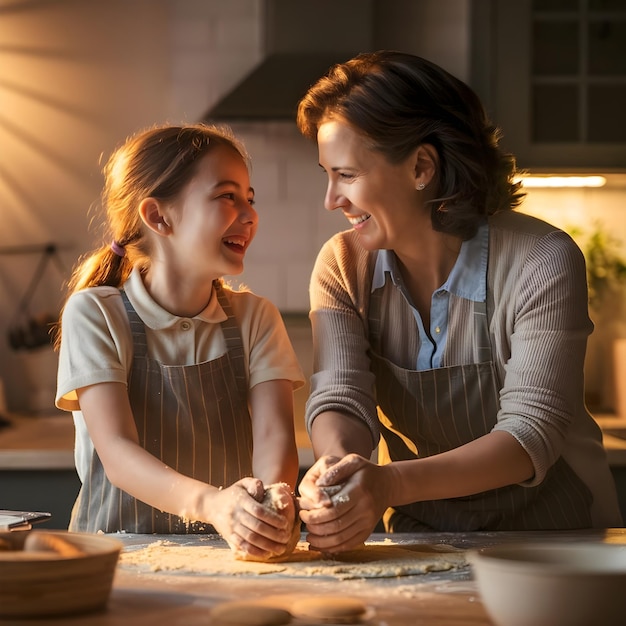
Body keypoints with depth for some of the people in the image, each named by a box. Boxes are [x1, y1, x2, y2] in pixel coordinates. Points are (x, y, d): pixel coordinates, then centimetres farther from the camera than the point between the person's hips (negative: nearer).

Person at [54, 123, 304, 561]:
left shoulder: (255, 318, 7)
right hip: (120, 548, -3)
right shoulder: (94, 314, -4)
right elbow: (116, 451, -15)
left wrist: (274, 497, -30)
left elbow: (275, 434, -6)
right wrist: (212, 503, -33)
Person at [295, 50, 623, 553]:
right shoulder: (343, 266, 2)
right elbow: (339, 398, -7)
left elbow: (531, 433, -19)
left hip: (553, 535, -3)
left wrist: (389, 483, -34)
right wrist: (337, 463, -32)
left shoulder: (543, 263, -12)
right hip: (421, 544, 3)